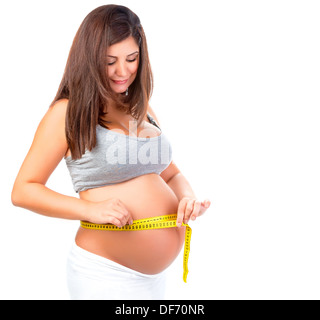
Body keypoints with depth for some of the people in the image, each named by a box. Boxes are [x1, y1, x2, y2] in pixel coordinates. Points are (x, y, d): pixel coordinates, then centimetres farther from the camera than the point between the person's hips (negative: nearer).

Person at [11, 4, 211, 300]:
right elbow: (23, 190, -10)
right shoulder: (68, 112, -9)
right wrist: (91, 209, -22)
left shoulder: (143, 111, 10)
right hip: (105, 274, -6)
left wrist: (188, 197, -5)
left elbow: (171, 174, 17)